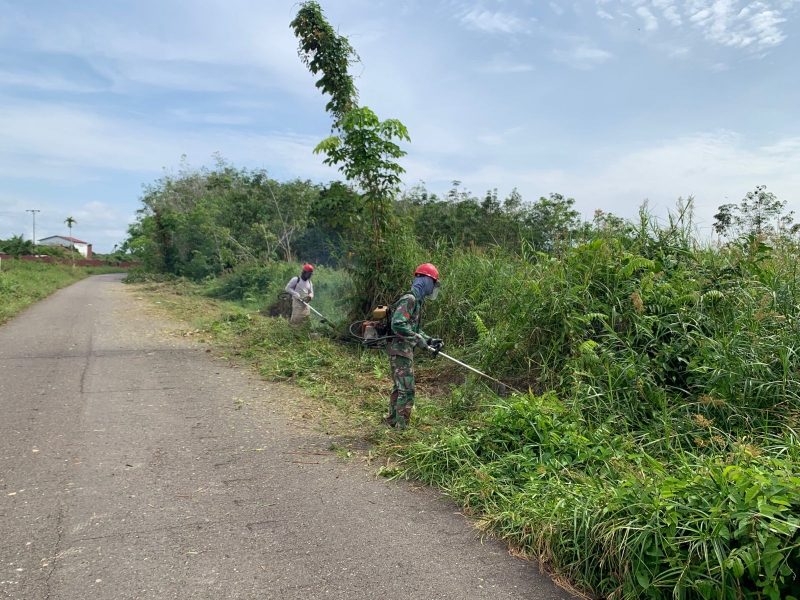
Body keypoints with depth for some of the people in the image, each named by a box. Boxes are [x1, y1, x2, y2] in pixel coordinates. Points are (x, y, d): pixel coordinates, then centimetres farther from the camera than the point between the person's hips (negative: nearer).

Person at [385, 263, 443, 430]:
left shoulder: (416, 300, 16)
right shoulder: (409, 299, -16)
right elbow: (398, 325, -26)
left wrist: (429, 340, 10)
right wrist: (418, 340, -23)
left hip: (403, 349, 11)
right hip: (401, 349, -11)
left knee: (399, 387, 20)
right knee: (407, 389, -7)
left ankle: (392, 420, 33)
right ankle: (401, 427, -2)